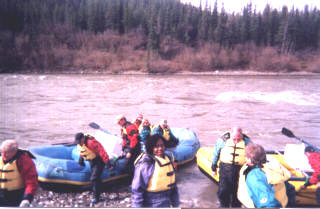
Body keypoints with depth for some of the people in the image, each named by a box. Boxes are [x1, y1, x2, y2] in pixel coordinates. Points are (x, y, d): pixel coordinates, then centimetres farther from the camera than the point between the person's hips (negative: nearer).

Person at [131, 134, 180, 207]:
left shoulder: (168, 159, 1)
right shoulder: (145, 164, -21)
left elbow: (173, 184, 10)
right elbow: (137, 190, -17)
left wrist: (176, 204, 14)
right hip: (150, 205, -6)